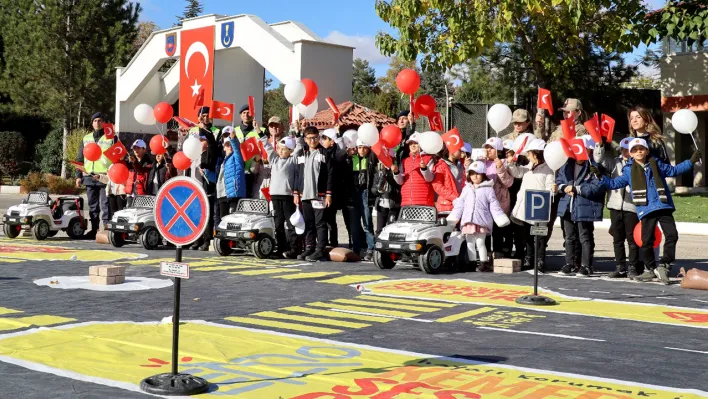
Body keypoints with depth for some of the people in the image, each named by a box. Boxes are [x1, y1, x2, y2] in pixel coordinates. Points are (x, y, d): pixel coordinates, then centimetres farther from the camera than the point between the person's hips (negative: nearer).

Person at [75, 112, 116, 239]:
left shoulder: (111, 138, 4)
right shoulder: (86, 138, 18)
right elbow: (80, 158, 19)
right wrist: (78, 176, 10)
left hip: (105, 177, -5)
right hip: (89, 177, 5)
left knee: (105, 205, -8)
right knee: (92, 206, 9)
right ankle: (94, 230, 15)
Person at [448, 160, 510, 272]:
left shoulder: (488, 189, 3)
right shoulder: (466, 189, 14)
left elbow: (494, 206, 1)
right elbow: (459, 205, 15)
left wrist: (501, 218, -9)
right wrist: (451, 219, 10)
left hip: (482, 221, -4)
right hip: (468, 221, 4)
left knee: (480, 242, -7)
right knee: (470, 243, 7)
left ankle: (484, 263, 1)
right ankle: (472, 262, 14)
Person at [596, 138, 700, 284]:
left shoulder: (657, 164, 12)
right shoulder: (629, 170, 9)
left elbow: (673, 170, 24)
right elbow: (614, 183, 12)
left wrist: (691, 161, 18)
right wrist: (601, 177, -2)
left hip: (664, 207, 1)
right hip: (646, 210, -1)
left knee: (672, 234, -8)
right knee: (647, 241, 0)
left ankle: (664, 265, 2)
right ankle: (650, 269, 16)